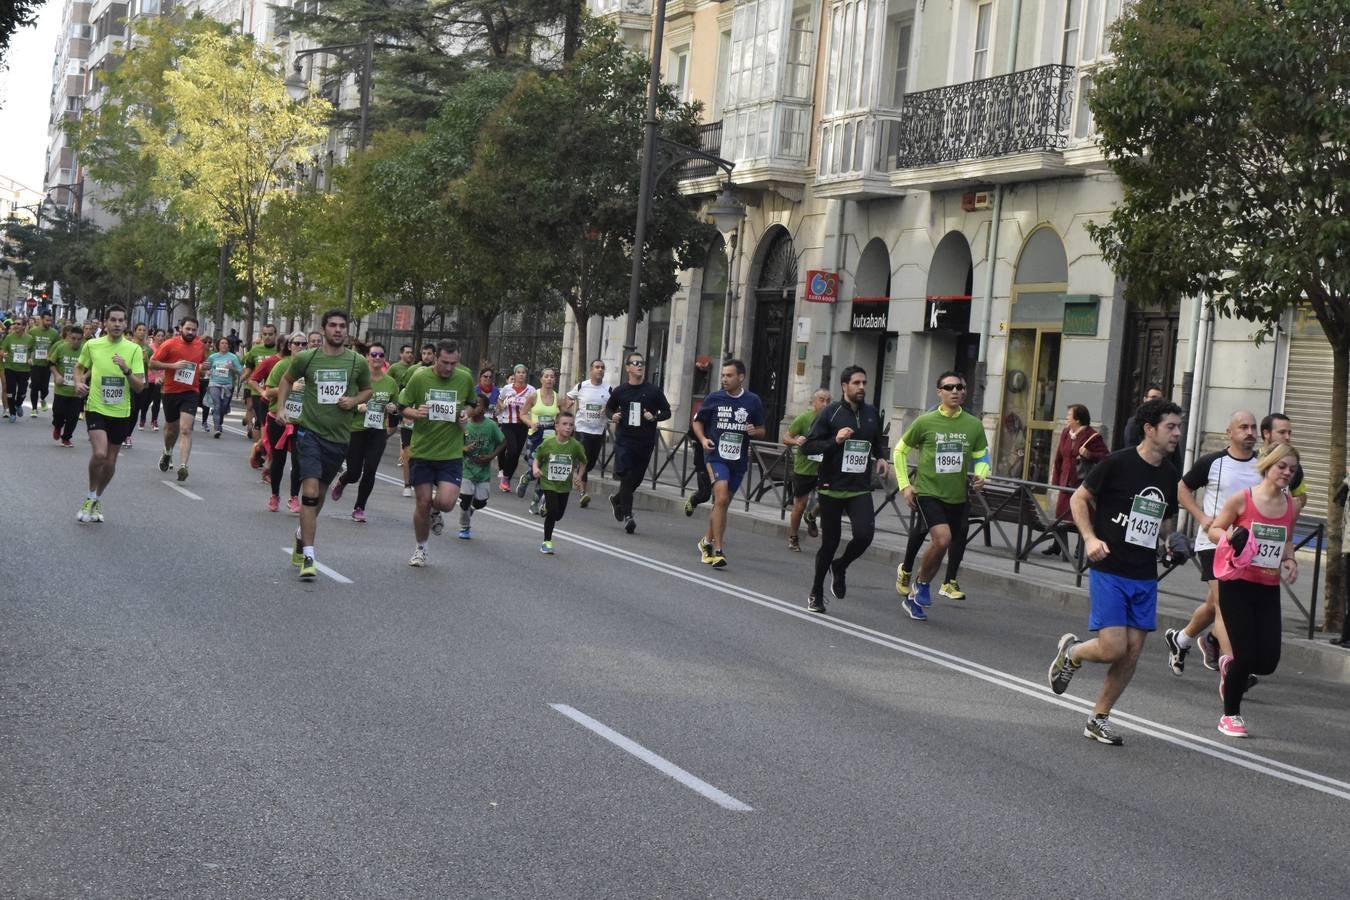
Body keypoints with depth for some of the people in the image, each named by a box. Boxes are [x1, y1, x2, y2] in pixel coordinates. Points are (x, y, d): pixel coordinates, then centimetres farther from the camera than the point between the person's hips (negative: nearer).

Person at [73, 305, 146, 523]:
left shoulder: (134, 350, -3)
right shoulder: (92, 345, -2)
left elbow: (140, 386, -6)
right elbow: (79, 367, 17)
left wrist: (126, 370, -23)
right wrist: (78, 382, -3)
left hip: (121, 413, 2)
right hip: (96, 408, -2)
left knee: (110, 462, 9)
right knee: (99, 453, -22)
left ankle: (97, 500, 33)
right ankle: (91, 498, 1)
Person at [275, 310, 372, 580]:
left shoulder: (358, 362, 0)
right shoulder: (306, 358, -2)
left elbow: (367, 390, 15)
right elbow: (287, 380, 16)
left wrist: (354, 401, -5)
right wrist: (281, 408, 4)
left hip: (339, 437, 3)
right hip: (310, 432, -3)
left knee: (320, 493, 17)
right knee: (310, 491, -16)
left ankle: (303, 533, 44)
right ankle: (308, 557, -15)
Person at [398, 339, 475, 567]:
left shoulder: (465, 379, 0)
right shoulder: (419, 377, -5)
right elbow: (402, 406, 4)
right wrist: (415, 413, -17)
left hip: (451, 453, 1)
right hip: (422, 451, 0)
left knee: (446, 502, -14)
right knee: (422, 503, 2)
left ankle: (435, 512, 25)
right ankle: (420, 548, 25)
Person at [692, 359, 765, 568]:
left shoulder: (753, 402, 2)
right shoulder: (714, 398, -1)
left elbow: (761, 430, 12)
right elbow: (698, 421, 12)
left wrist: (755, 431, -11)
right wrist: (703, 439, -6)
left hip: (738, 459, 3)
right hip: (716, 455, -3)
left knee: (723, 503, 14)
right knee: (721, 499, -19)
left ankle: (707, 541, 35)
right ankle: (717, 551, -18)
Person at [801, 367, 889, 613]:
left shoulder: (872, 413, 10)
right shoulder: (830, 413, -3)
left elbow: (878, 442, 27)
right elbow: (807, 447, -7)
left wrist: (881, 458, 7)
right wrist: (835, 441, -20)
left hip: (860, 489, 3)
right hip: (832, 488, -3)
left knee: (864, 535, -17)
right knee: (830, 542, 4)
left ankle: (840, 566, 15)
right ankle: (816, 593, 24)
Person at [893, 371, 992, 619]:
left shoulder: (973, 425, 3)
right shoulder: (925, 422, -4)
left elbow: (981, 457, 15)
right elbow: (901, 451, 6)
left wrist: (981, 475, -7)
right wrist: (904, 485, -1)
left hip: (958, 496, 4)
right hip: (928, 492, -4)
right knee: (942, 539, -23)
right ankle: (921, 583, 1)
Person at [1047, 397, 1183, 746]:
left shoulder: (1169, 474, 9)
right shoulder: (1117, 463, -9)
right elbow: (1079, 499, -2)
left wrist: (1171, 541, 4)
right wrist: (1090, 538, -15)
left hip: (1145, 576, 6)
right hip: (1109, 570, -6)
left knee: (1132, 653, 3)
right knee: (1113, 648, -14)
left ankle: (1099, 719, 17)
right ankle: (1071, 652, 19)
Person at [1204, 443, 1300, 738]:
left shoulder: (1291, 506, 5)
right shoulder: (1242, 499, -8)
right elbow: (1214, 529, 2)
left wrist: (1290, 559, 3)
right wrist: (1230, 538, -19)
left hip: (1269, 589, 5)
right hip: (1237, 585, -4)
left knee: (1268, 661, -2)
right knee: (1246, 656, -8)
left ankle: (1230, 664, 33)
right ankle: (1230, 715, 16)